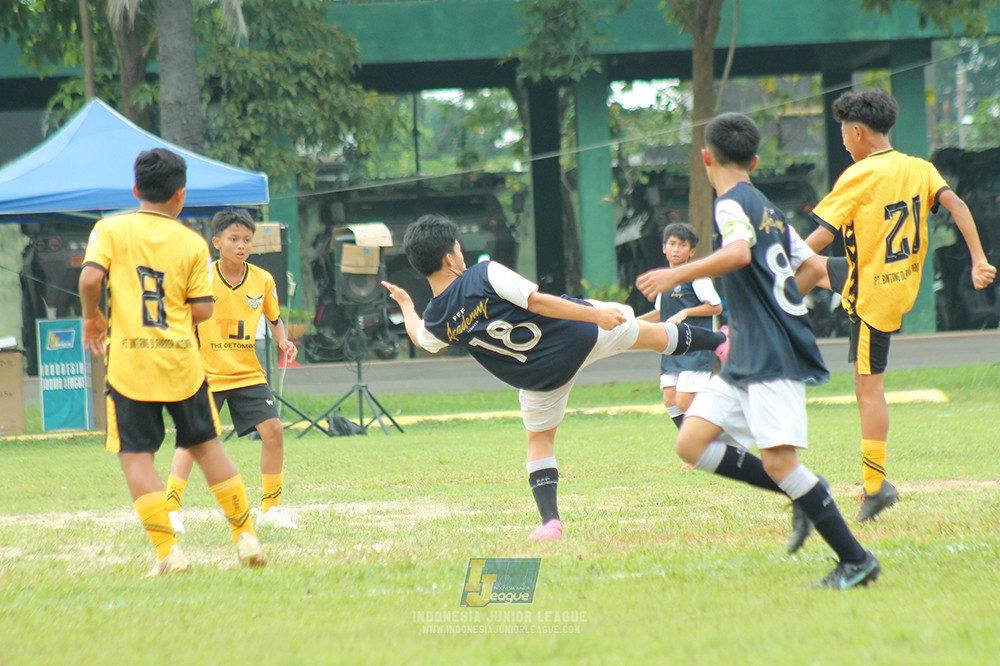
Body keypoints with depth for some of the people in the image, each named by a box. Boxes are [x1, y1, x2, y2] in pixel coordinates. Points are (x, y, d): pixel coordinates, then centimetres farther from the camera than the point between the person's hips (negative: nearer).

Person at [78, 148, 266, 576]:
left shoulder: (110, 229, 0)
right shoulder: (192, 243, 3)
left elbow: (90, 278, -13)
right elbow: (202, 309, -1)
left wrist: (92, 317, 5)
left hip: (130, 363, -2)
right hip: (181, 361, 2)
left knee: (135, 456, 2)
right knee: (206, 446, 16)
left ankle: (167, 550, -8)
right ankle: (246, 537, 19)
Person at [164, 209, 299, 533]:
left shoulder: (263, 280, -2)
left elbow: (274, 318, 14)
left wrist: (283, 340, -5)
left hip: (248, 373, 3)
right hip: (207, 373, -3)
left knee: (273, 429, -8)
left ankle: (270, 507, 6)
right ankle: (170, 508, -4)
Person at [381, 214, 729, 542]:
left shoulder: (434, 321, -6)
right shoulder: (485, 275, -20)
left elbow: (419, 337, 18)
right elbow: (536, 301, -24)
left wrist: (405, 303, 37)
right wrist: (594, 314, -23)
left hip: (542, 377, 3)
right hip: (579, 333, -3)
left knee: (539, 439, 22)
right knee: (652, 333, 20)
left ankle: (550, 520, 11)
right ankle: (720, 341, 36)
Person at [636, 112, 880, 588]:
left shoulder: (732, 203, -7)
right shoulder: (769, 210, 19)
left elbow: (739, 252, -28)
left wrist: (676, 275, -25)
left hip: (773, 356, -9)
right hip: (747, 357, 9)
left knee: (778, 460, -15)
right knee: (692, 444, 2)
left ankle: (856, 560, -10)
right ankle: (802, 496, 5)